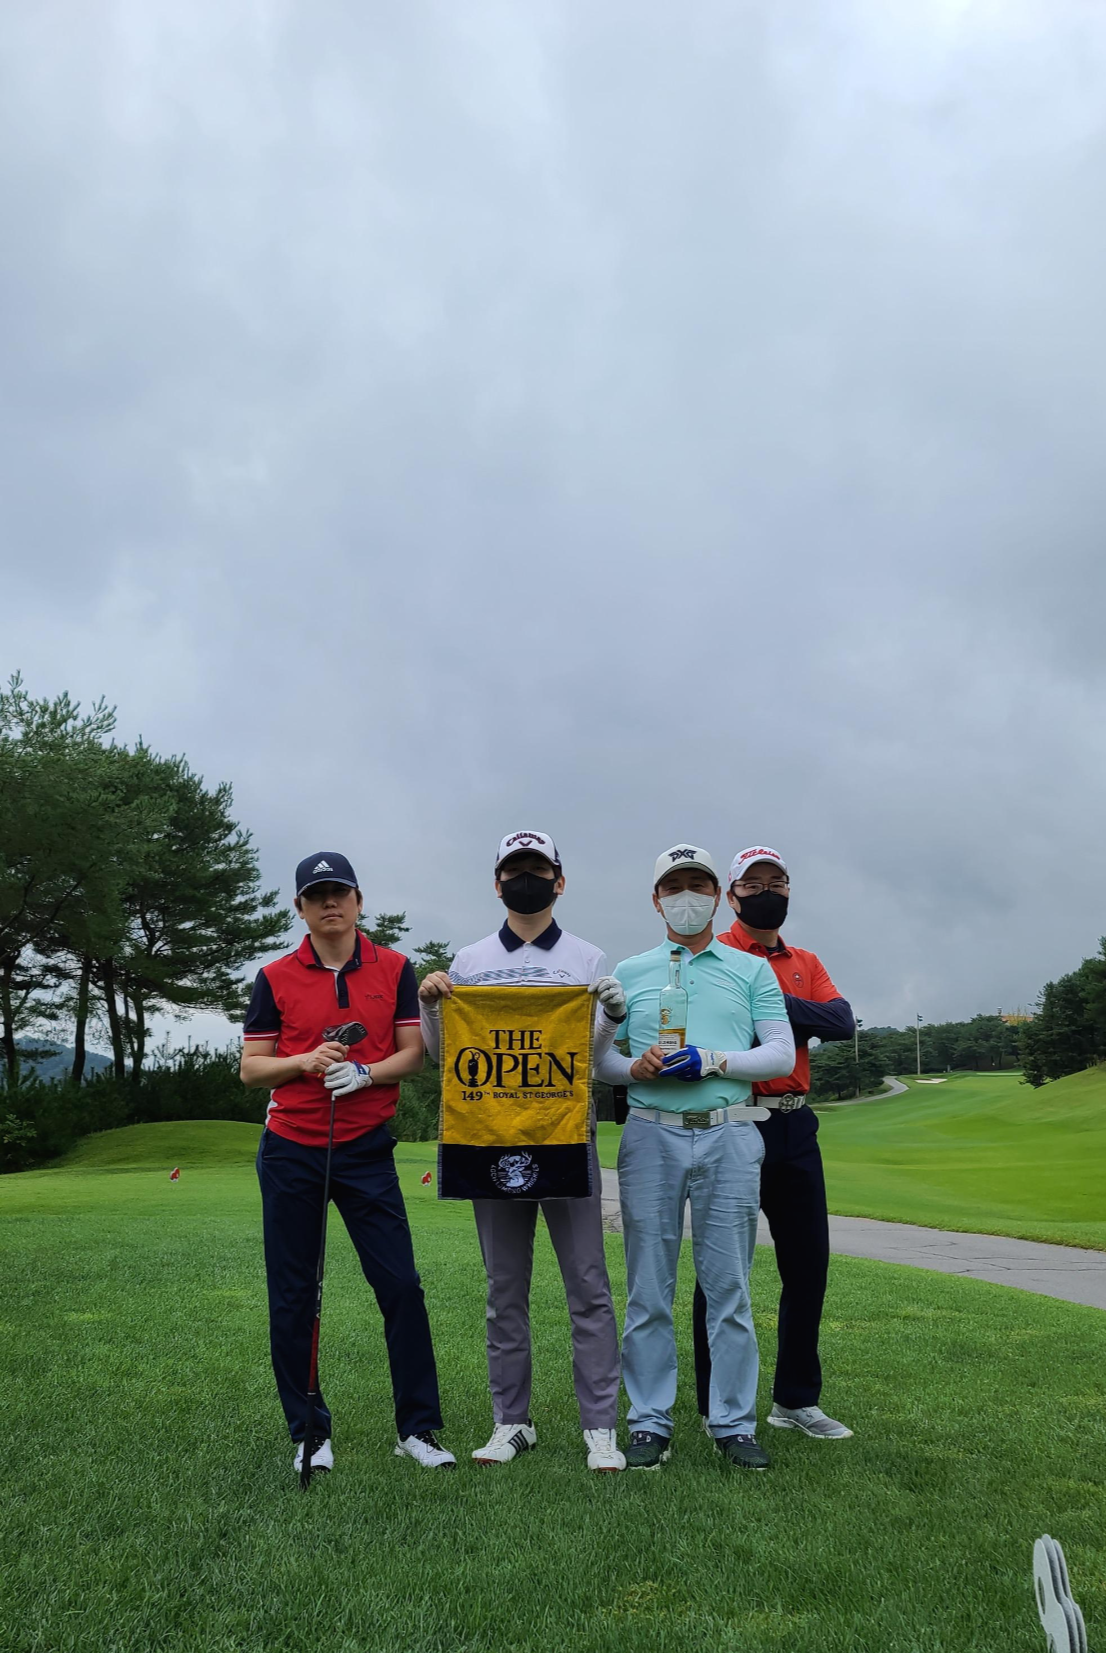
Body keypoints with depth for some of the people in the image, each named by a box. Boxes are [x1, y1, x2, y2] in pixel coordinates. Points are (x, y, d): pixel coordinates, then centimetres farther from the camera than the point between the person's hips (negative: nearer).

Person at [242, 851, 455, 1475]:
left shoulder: (395, 969, 4)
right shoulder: (275, 978, 3)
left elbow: (413, 1052, 2)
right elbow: (252, 1068, 4)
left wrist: (364, 1072, -17)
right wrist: (306, 1061, -15)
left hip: (366, 1148, 0)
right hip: (290, 1149, 1)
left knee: (402, 1286, -2)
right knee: (292, 1297, 6)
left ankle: (418, 1428, 12)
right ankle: (310, 1432, 22)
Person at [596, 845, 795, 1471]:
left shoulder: (752, 970, 10)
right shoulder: (629, 973, 12)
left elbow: (782, 1054, 2)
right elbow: (598, 1055, 11)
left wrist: (713, 1061, -11)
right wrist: (635, 1068, -10)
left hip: (729, 1138, 0)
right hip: (651, 1138, 1)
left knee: (730, 1287, 4)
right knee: (649, 1290, 4)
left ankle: (735, 1424, 16)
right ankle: (651, 1424, 16)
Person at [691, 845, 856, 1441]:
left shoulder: (806, 964, 15)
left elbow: (842, 1022, -3)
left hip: (795, 1128, 6)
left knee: (808, 1262, 11)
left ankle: (796, 1398, 27)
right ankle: (717, 1407, 16)